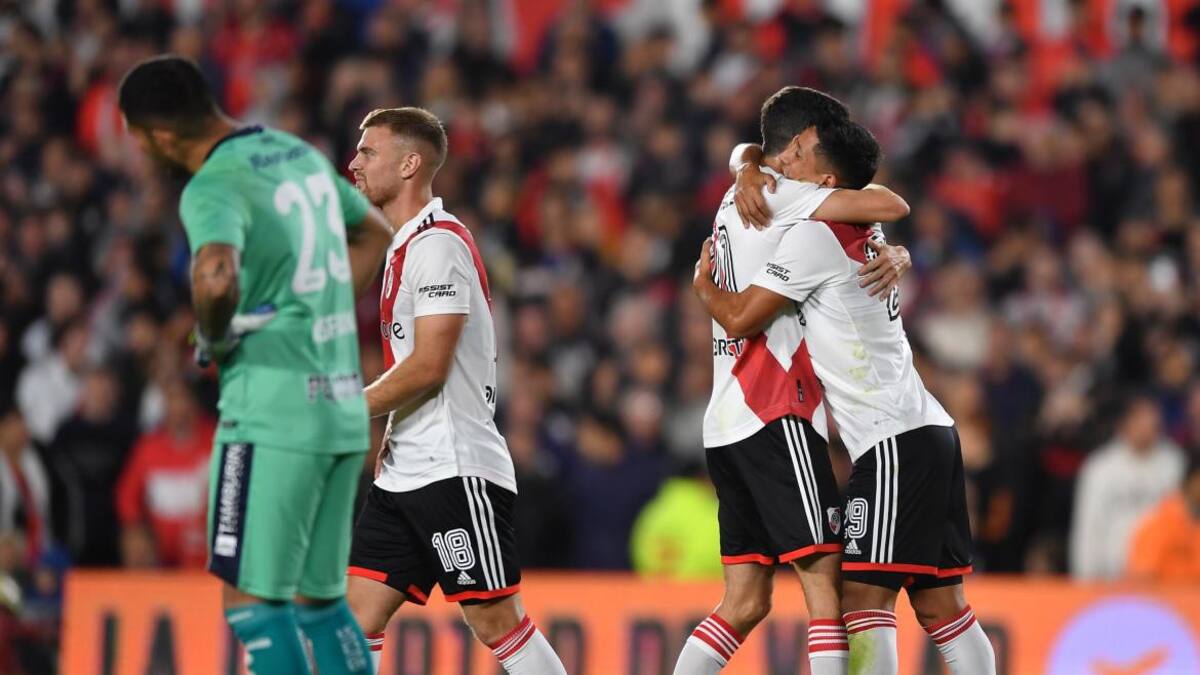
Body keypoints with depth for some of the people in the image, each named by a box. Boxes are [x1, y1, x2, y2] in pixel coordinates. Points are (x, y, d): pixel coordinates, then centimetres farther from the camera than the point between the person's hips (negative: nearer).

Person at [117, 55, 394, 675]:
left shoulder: (214, 187, -14)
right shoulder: (299, 153, 13)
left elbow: (215, 275, -36)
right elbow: (376, 235, 28)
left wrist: (213, 337, -15)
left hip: (271, 413, -9)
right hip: (345, 410, 9)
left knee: (252, 601, -5)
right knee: (320, 600, 13)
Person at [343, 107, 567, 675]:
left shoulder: (439, 243, -12)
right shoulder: (406, 247, 18)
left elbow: (428, 366, -18)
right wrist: (384, 436, 18)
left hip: (455, 469, -10)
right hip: (404, 474, 10)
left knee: (495, 620, -6)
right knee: (358, 610, 1)